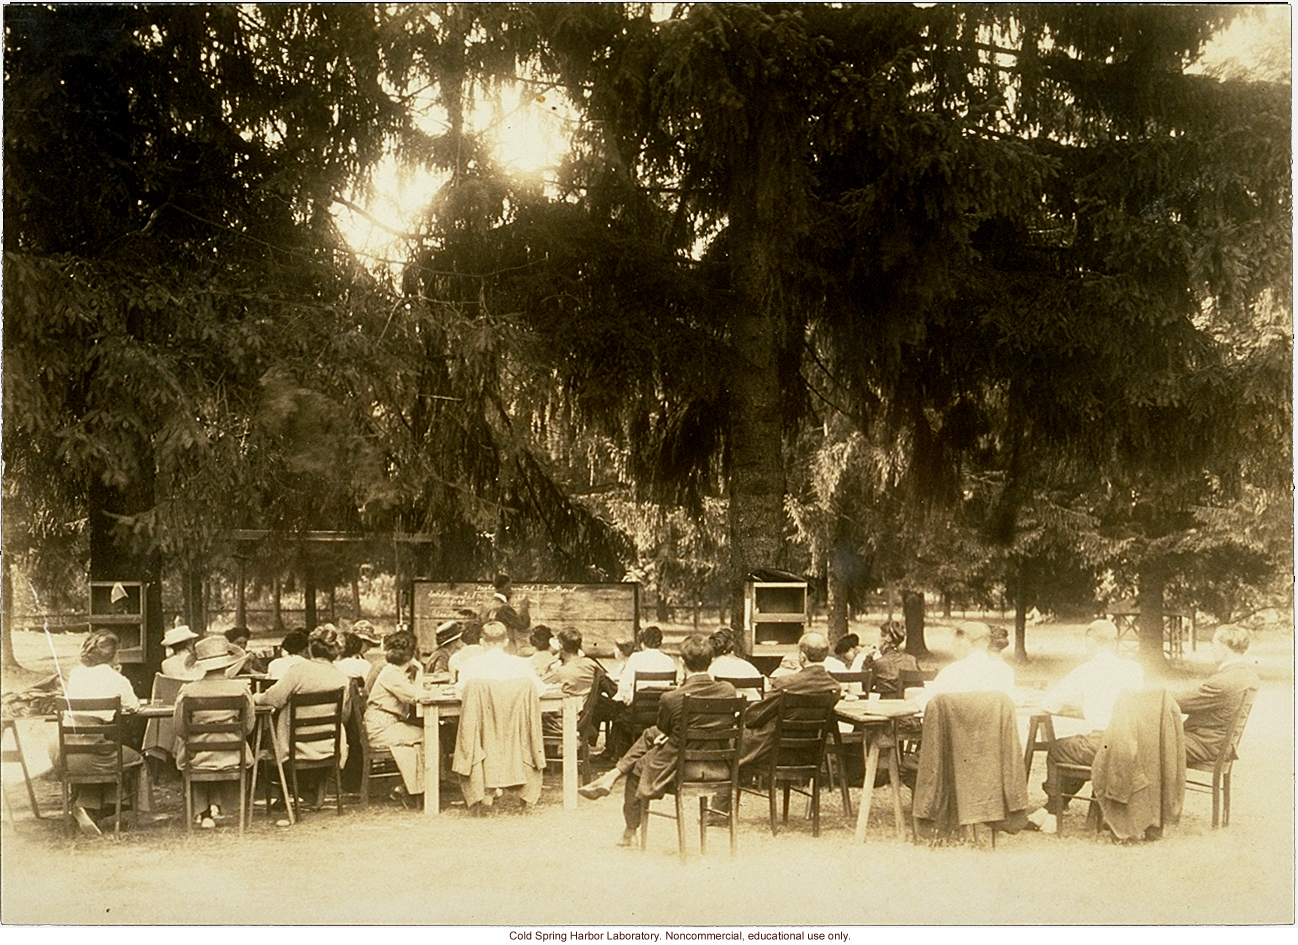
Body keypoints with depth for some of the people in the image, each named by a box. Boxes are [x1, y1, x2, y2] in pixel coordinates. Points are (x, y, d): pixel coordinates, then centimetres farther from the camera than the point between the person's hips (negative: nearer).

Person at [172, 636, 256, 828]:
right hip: (231, 758, 0)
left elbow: (179, 728, -3)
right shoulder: (241, 688, -12)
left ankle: (202, 811, 36)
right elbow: (248, 726, -1)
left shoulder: (187, 691, -14)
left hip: (197, 759, 0)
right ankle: (216, 804, 34)